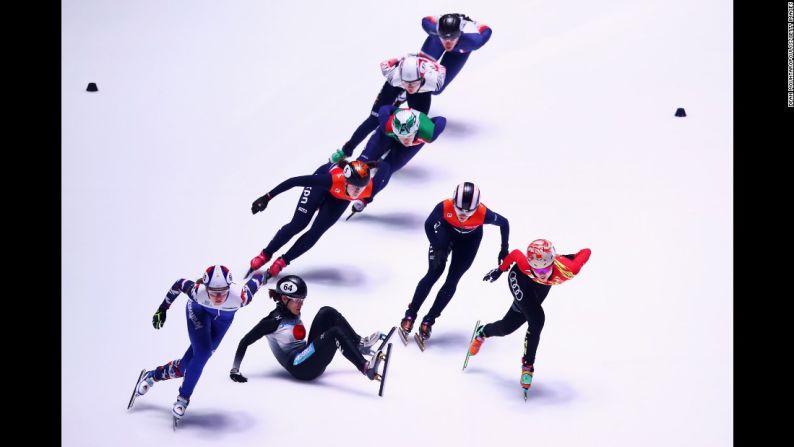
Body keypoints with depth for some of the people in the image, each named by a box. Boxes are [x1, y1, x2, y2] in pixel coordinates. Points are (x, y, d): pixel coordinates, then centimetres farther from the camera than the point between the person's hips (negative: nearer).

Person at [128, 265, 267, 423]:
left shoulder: (240, 296, -44)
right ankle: (183, 399, -2)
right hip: (199, 310, -1)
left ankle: (152, 375, 23)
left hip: (224, 318, 1)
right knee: (202, 353, -21)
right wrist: (162, 309, -7)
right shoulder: (198, 291, -41)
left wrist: (260, 277, -2)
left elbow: (259, 277, -26)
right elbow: (179, 284, -19)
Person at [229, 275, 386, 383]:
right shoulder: (273, 320, -11)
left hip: (308, 358, 8)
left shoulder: (293, 314, 12)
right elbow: (245, 342, -11)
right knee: (335, 333, -26)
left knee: (327, 312, -2)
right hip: (299, 368, -8)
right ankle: (365, 368, -30)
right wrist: (235, 370, -15)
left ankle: (360, 344, -4)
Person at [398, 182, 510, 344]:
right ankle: (410, 315, 8)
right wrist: (436, 248, -25)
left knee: (452, 281, -2)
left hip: (470, 239, 0)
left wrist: (504, 249, -12)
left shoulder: (483, 214, -40)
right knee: (434, 273, -6)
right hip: (447, 230, 0)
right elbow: (428, 225, -18)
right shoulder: (444, 207, -39)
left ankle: (428, 321, 13)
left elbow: (504, 223, -19)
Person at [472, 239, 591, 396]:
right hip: (520, 278, -3)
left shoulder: (568, 270, -42)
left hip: (541, 287, 3)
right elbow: (514, 254, -20)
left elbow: (586, 252, -26)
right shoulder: (525, 265, -42)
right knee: (537, 319, -21)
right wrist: (500, 269, -3)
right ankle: (528, 364, 1)